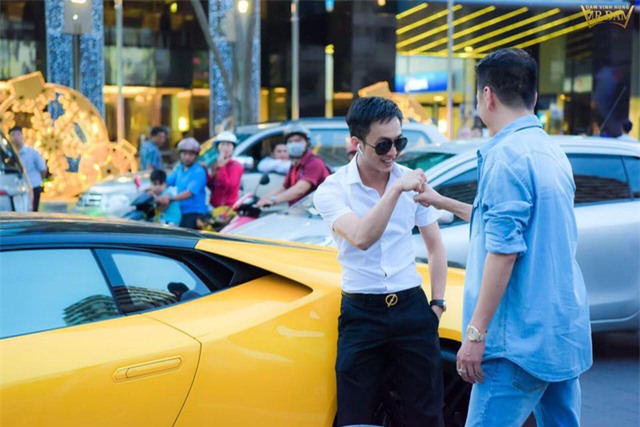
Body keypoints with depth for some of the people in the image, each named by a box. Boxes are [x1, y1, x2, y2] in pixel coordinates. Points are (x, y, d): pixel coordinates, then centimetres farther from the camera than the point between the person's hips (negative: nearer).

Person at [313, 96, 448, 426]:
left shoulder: (412, 180, 1)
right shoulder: (331, 190, -8)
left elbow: (435, 246, 11)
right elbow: (362, 238, -27)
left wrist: (437, 303, 6)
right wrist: (397, 188, -30)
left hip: (412, 307, 2)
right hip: (361, 313, -2)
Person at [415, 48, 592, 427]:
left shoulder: (506, 154, -15)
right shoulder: (551, 151, 12)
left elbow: (504, 250, -22)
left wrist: (476, 332, -19)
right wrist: (444, 203, 33)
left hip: (523, 338, -9)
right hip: (567, 330, 9)